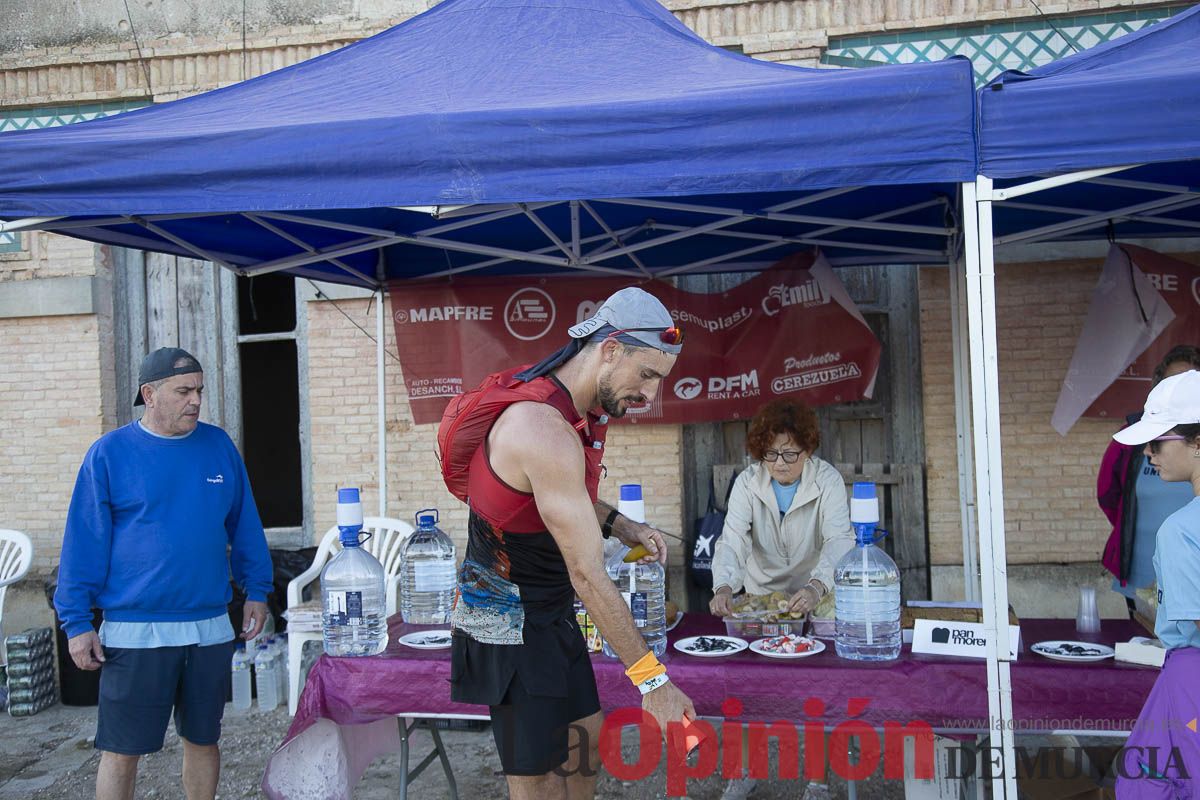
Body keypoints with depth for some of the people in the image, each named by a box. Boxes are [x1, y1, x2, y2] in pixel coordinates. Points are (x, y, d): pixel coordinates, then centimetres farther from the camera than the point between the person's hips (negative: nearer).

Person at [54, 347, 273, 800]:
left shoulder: (218, 446, 5)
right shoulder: (110, 453, -4)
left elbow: (244, 526, 12)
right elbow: (84, 543, -4)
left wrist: (256, 591, 9)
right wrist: (77, 623, -6)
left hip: (211, 627, 3)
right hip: (135, 630, -3)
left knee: (203, 740, 15)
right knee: (122, 751, 5)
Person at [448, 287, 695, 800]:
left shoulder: (583, 409, 1)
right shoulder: (545, 430, -30)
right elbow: (587, 574, -29)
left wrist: (619, 526, 1)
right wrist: (652, 680, -25)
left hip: (552, 610, 10)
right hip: (510, 619, -10)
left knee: (585, 733, 19)